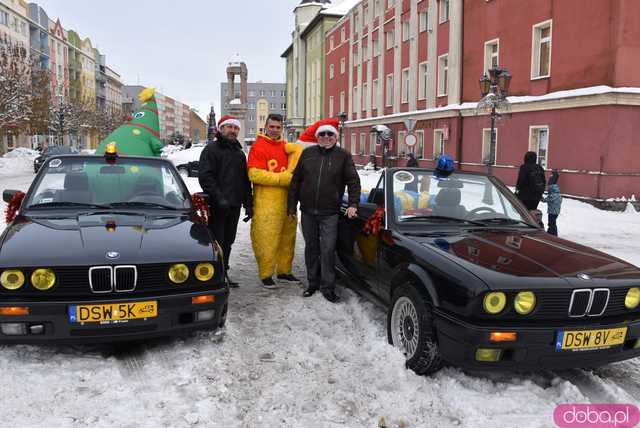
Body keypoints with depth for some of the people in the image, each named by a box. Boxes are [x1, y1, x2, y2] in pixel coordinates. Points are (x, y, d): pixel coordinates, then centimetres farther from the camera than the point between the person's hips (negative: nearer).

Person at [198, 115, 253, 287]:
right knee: (216, 241, -6)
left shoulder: (239, 152, 20)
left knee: (228, 241, 12)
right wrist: (219, 197, -22)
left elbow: (245, 180, 22)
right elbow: (205, 177, -13)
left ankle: (223, 273, 21)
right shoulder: (211, 149, -2)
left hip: (234, 206, 7)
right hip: (217, 206, -7)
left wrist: (248, 203, 14)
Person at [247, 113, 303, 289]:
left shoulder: (285, 146, 15)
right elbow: (255, 174, -15)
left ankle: (284, 271, 25)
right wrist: (283, 178, -16)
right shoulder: (258, 147, -5)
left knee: (287, 236, 12)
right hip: (266, 203, -7)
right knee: (266, 238, -4)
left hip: (286, 200, 7)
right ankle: (266, 274, 8)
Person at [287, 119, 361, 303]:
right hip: (307, 211, 3)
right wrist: (292, 205, 6)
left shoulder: (343, 156, 1)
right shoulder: (307, 153, 6)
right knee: (311, 247, 12)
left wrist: (353, 204, -10)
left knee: (328, 250, -4)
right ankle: (313, 282, 25)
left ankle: (328, 287, 6)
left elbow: (353, 181, 1)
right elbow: (296, 180, 9)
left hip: (330, 213, -3)